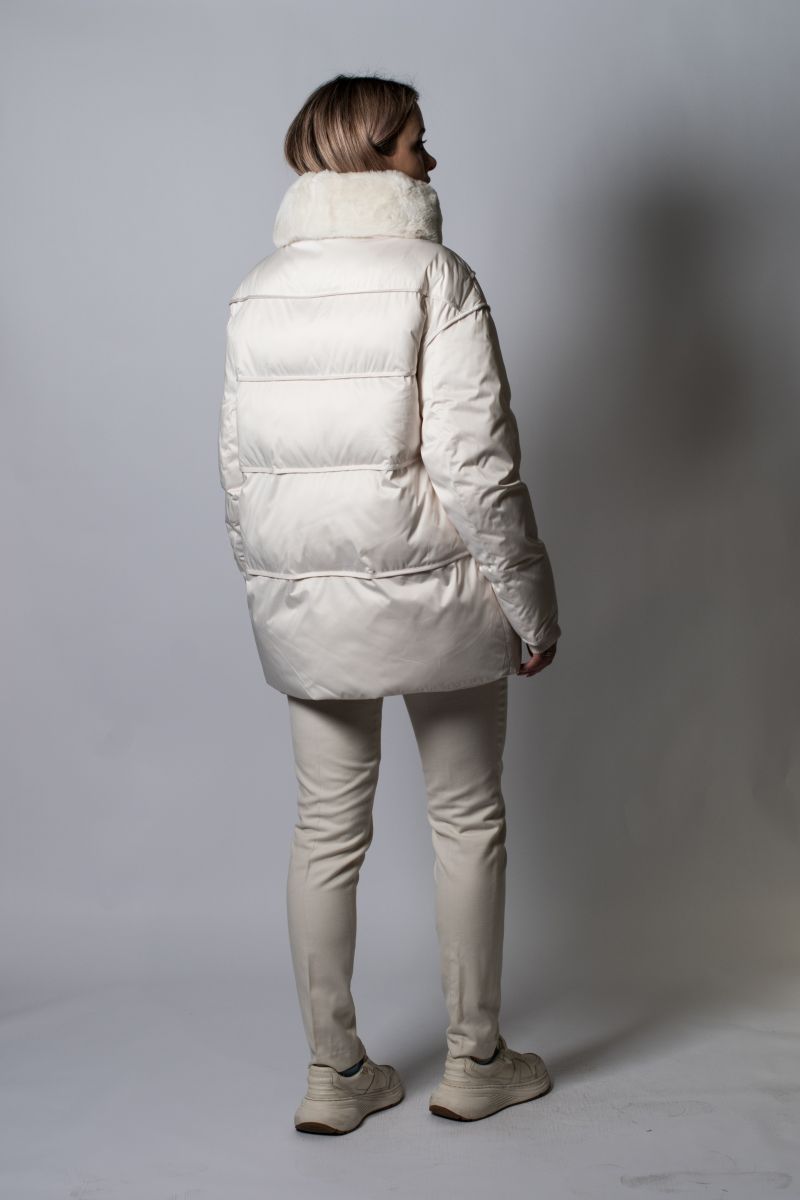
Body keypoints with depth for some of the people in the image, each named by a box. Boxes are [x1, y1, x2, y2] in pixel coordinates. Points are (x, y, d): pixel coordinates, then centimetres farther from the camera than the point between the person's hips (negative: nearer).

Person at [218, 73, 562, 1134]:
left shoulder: (257, 292, 4)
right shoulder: (434, 275, -11)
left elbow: (238, 470, 7)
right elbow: (476, 465, -16)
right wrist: (532, 608, -7)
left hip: (306, 608, 4)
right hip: (433, 597, -4)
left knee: (327, 833, 11)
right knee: (467, 820, 12)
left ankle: (335, 1075, 21)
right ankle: (475, 1062, 23)